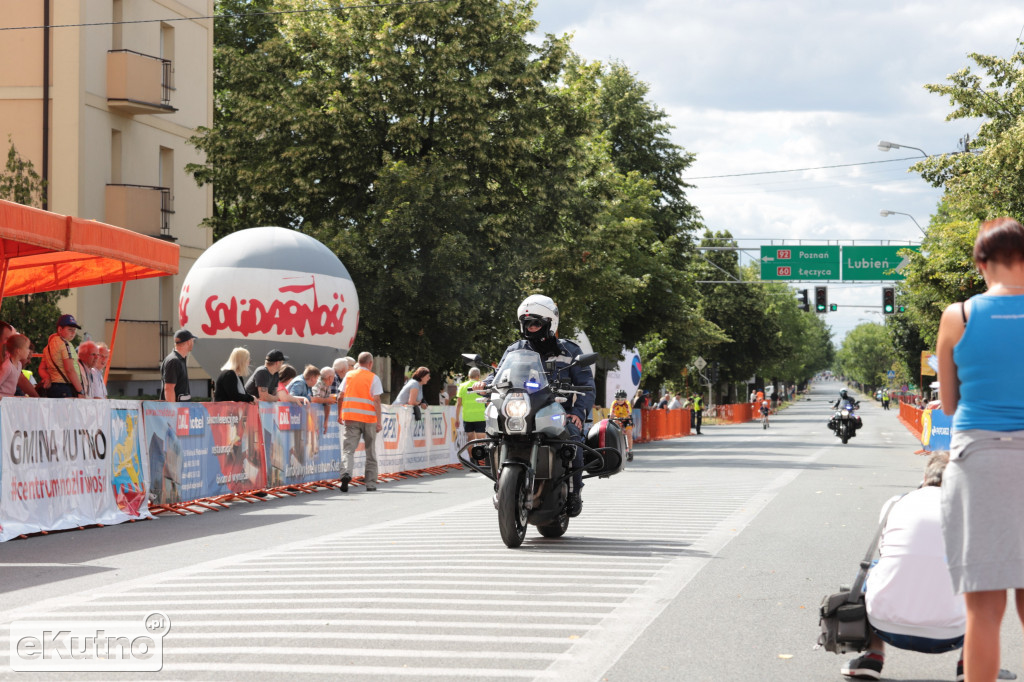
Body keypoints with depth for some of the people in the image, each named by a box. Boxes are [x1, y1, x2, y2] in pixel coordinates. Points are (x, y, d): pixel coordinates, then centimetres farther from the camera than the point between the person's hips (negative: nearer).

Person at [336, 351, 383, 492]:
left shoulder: (349, 375, 8)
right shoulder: (374, 378, -2)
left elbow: (340, 397, 8)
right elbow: (376, 401, -8)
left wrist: (340, 415, 19)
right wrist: (379, 421, -5)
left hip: (350, 417, 2)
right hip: (369, 418, -2)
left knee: (349, 448, -2)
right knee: (370, 451, 10)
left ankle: (346, 473, -30)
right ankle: (370, 483, 13)